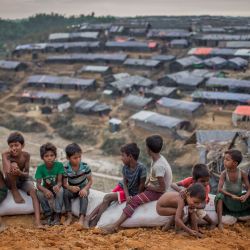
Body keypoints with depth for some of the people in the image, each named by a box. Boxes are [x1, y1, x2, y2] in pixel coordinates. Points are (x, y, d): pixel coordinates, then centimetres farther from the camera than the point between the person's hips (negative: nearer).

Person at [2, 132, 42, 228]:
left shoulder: (26, 155, -14)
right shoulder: (6, 155, -22)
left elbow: (27, 173, -13)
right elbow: (7, 173, -32)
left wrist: (20, 173, -36)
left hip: (23, 179, 2)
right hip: (10, 181, -2)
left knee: (33, 191, -29)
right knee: (14, 165, -32)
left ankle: (37, 221, -35)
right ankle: (14, 191, -12)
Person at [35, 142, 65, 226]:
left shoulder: (59, 165, -17)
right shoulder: (40, 168, -15)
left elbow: (60, 181, -22)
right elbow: (38, 184, -23)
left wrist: (57, 186, -48)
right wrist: (45, 190, -45)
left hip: (56, 188, -1)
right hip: (46, 189, 1)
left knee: (60, 190, -34)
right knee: (39, 193, -31)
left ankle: (57, 215, -21)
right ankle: (49, 215, -12)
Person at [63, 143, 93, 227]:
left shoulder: (85, 166, -15)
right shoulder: (66, 169, -15)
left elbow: (90, 181, -8)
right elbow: (64, 183, -11)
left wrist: (85, 189, -27)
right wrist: (70, 187, -34)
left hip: (83, 188, -1)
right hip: (72, 189, 1)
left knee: (84, 195, -33)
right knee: (65, 193, -30)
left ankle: (82, 218, -38)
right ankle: (69, 216, -20)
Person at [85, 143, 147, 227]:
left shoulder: (141, 168, -27)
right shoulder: (125, 167, -7)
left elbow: (142, 185, -18)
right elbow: (125, 183, -4)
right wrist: (127, 196, -21)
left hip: (132, 193, -6)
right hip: (122, 188, 6)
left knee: (108, 197, -18)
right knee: (106, 201, -11)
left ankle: (94, 222, -10)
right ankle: (88, 219, -8)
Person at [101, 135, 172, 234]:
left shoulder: (158, 166, -29)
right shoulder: (157, 158, 0)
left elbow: (162, 188, -26)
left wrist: (149, 187, -11)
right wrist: (145, 186, 2)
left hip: (158, 192, -10)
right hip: (153, 187, 10)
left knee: (134, 200, -21)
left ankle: (115, 225, -25)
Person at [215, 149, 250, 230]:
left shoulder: (242, 174, -14)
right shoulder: (224, 174, -18)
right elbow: (219, 189, -28)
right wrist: (231, 195, -39)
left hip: (239, 200, 2)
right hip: (227, 200, -2)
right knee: (219, 196, -34)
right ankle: (220, 222, -34)